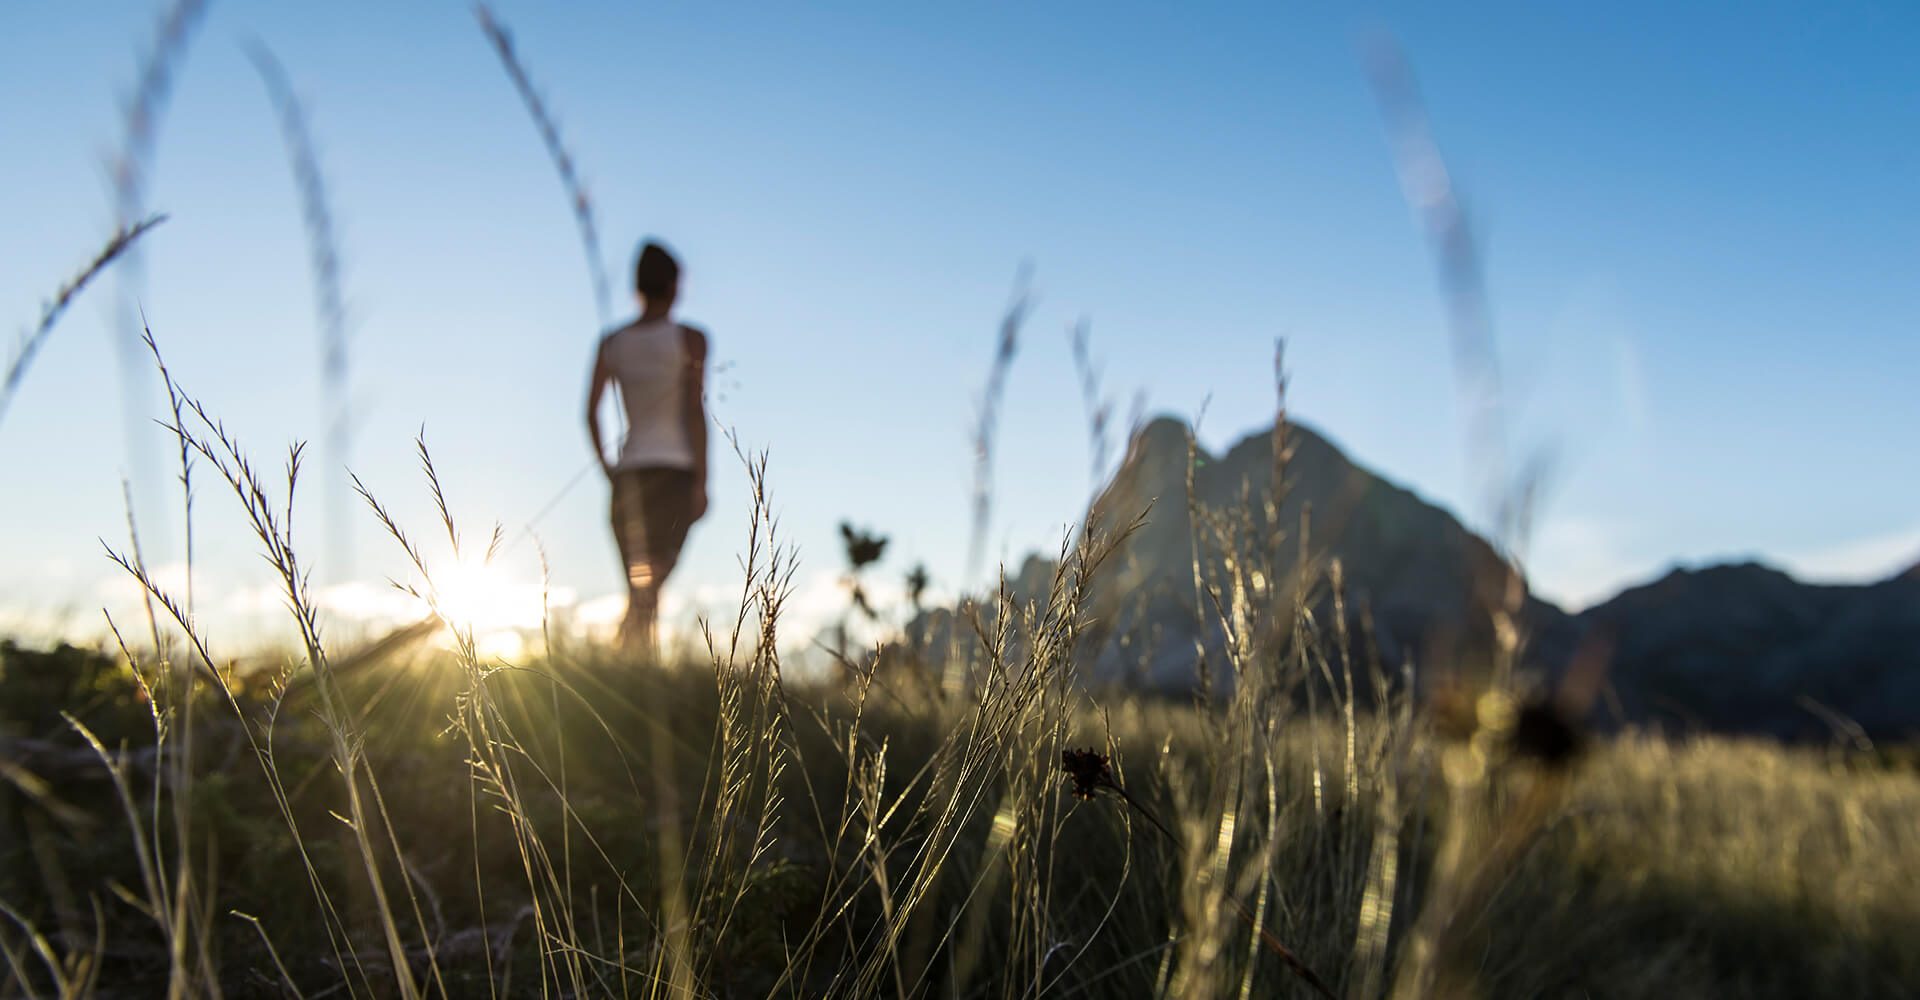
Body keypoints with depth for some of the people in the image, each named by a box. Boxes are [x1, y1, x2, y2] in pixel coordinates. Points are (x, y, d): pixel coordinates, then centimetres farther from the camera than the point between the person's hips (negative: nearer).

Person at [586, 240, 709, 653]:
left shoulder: (611, 343, 11)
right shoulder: (689, 338, 0)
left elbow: (590, 412, 5)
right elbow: (695, 411, -7)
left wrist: (607, 467, 15)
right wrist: (701, 482, -7)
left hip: (628, 471, 4)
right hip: (675, 469, -4)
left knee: (639, 587, 12)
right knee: (655, 582, -10)